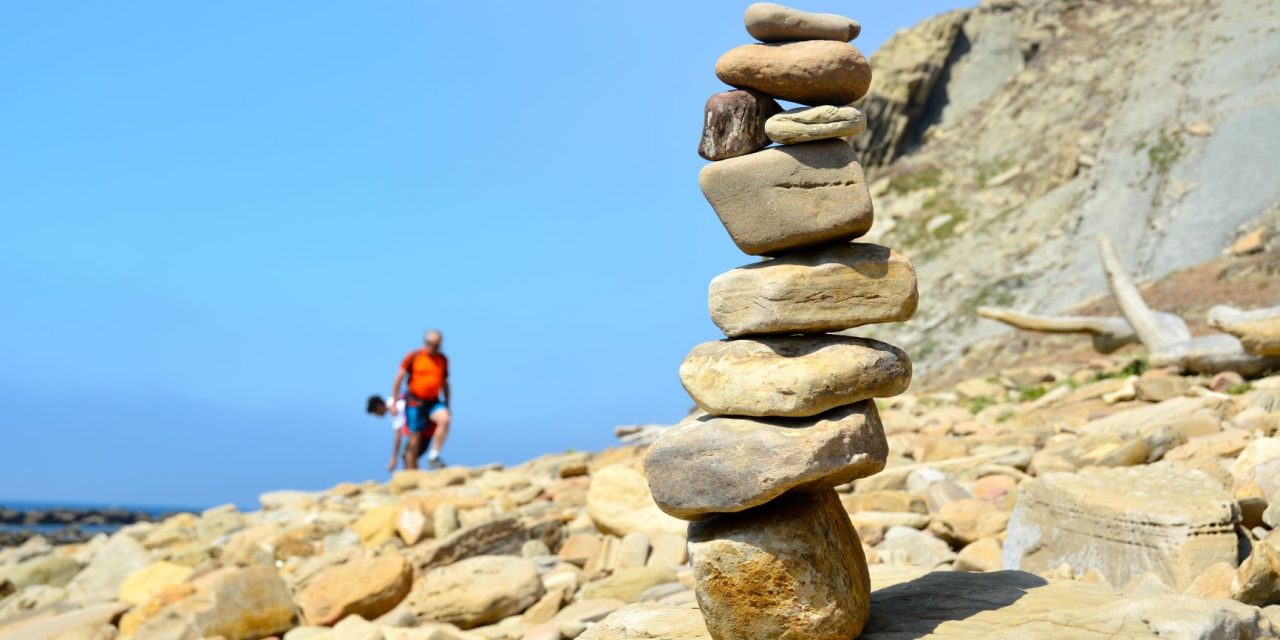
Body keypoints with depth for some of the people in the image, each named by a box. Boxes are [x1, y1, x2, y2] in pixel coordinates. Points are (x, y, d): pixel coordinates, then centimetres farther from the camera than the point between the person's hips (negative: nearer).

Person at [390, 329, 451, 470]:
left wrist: (447, 406, 17)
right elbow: (399, 378, 0)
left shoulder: (443, 360, 7)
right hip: (414, 400, -3)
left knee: (444, 419, -28)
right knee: (415, 440, 0)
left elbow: (445, 384, 17)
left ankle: (433, 456, -19)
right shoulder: (414, 356, -3)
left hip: (433, 401, 3)